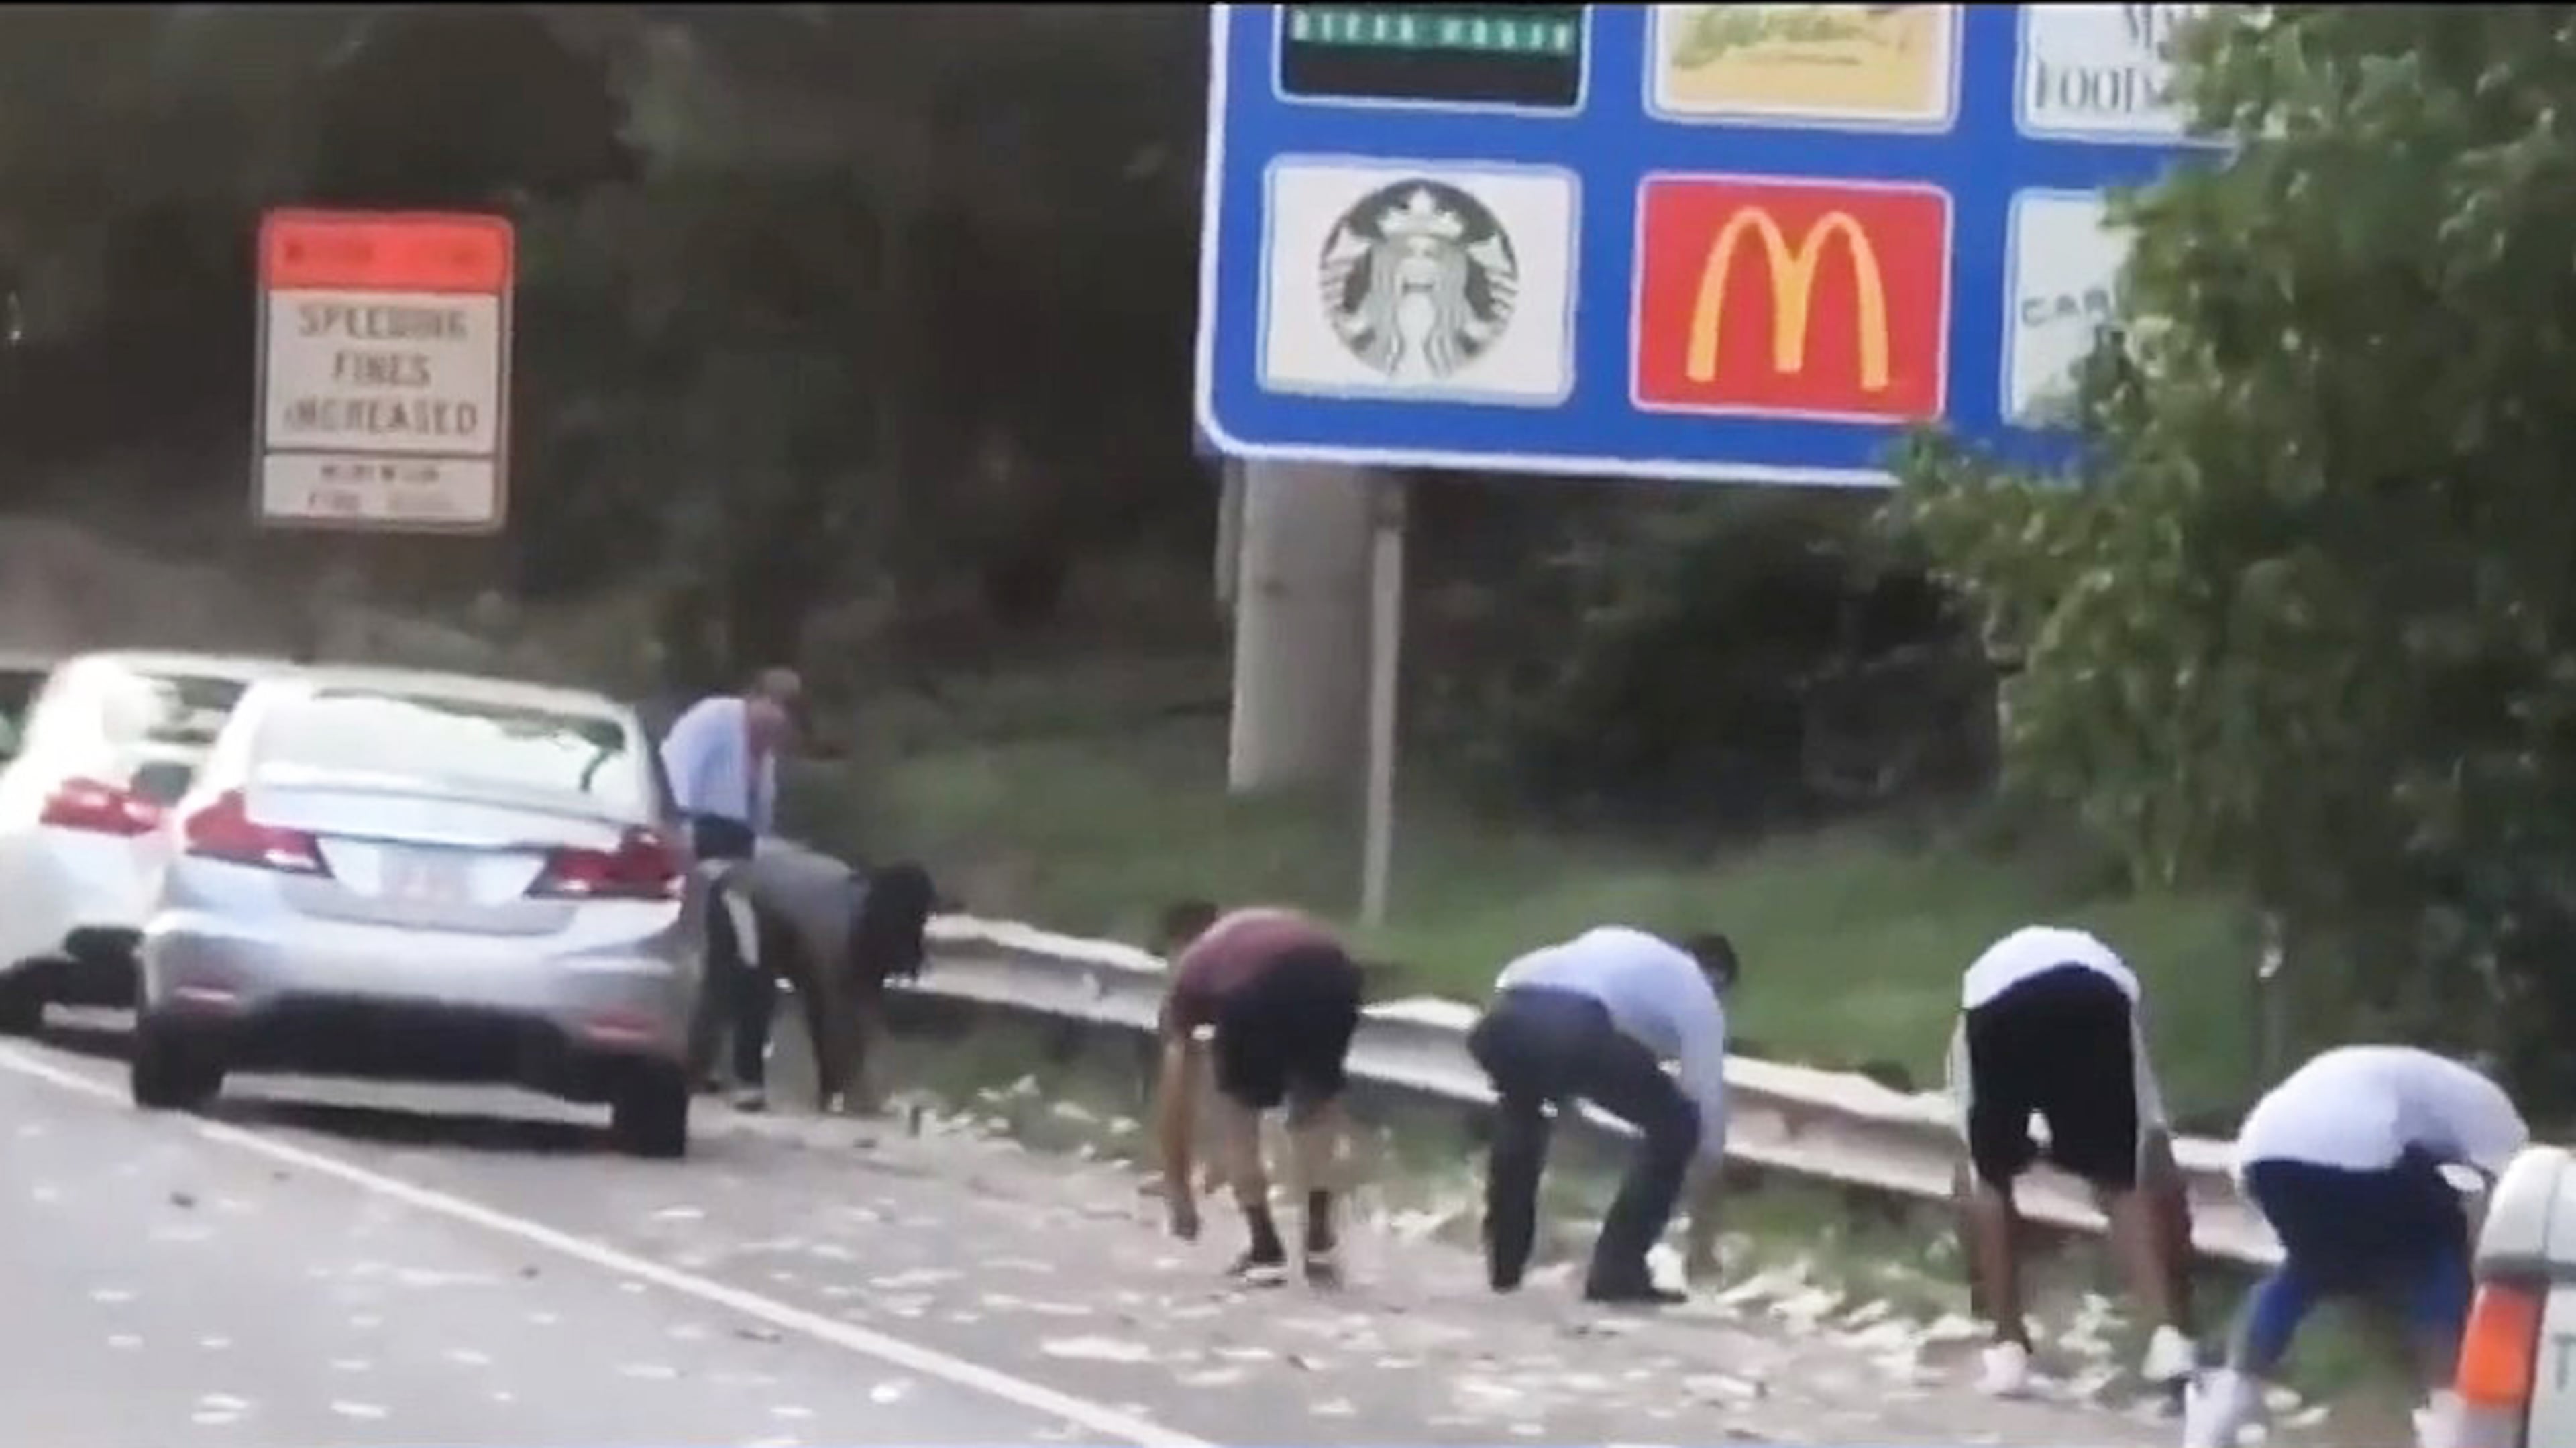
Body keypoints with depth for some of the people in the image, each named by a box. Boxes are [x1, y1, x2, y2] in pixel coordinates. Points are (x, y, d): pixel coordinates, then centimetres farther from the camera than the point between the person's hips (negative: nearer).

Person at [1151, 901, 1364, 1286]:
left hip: (1253, 988, -3)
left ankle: (1266, 1250, 20)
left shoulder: (1189, 971, 34)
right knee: (1317, 1098, 29)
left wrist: (1178, 1190, 44)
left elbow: (1176, 1094, 35)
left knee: (1236, 1102, 25)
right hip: (1332, 975, 3)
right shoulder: (1270, 926, 45)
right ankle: (1320, 1244, 23)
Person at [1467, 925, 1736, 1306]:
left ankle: (1504, 1266, 42)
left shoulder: (1621, 947, 42)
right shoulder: (1697, 992, 27)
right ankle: (1617, 1274, 12)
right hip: (1572, 1027, -6)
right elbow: (1705, 1093, 26)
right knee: (1676, 1125, 15)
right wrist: (1712, 1161, 40)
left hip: (1500, 1017, 6)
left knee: (1518, 1110, 40)